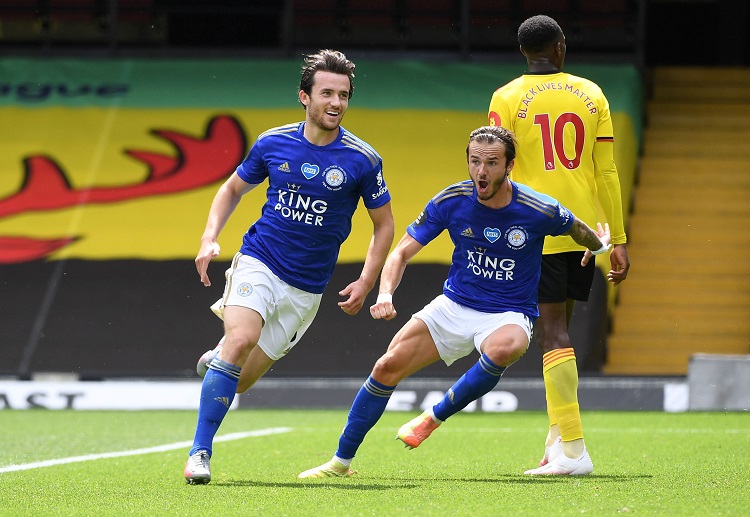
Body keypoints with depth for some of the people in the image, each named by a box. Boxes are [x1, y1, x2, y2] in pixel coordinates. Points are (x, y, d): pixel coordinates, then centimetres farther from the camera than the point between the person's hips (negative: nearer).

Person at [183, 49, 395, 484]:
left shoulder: (363, 160, -6)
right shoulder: (273, 143, -2)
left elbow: (384, 224, 6)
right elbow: (233, 189, 14)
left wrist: (366, 282, -3)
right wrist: (209, 239, 0)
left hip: (307, 289, 1)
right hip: (259, 263, -1)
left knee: (240, 381, 2)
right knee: (241, 338, -28)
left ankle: (213, 363, 42)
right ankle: (200, 452, -21)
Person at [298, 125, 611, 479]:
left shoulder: (540, 211, -18)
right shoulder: (450, 201, -11)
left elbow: (581, 231, 6)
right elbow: (401, 253, -6)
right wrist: (385, 294, -23)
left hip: (509, 315, -3)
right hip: (454, 305, 3)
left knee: (502, 350, -38)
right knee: (387, 367, -9)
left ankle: (435, 417, -16)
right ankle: (341, 461, 6)